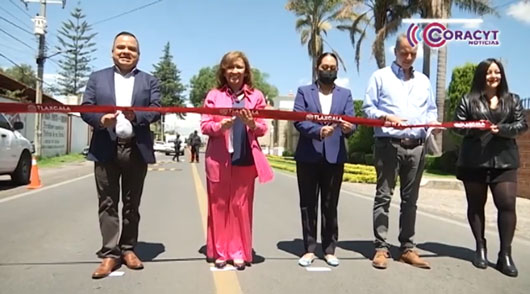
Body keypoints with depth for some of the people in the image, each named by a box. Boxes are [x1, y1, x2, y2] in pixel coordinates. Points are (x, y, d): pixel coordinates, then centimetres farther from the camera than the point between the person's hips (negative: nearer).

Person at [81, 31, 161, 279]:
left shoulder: (149, 81, 10)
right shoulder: (97, 78, 11)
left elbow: (156, 110, -2)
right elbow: (85, 108, 3)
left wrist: (136, 116, -22)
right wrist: (100, 120, -18)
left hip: (137, 150, 0)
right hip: (106, 149, 0)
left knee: (132, 204, 8)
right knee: (108, 203, 2)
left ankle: (128, 249, 20)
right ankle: (110, 253, 7)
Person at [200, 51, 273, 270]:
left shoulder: (256, 96, 5)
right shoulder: (214, 95, 4)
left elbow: (262, 129, 4)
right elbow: (204, 126, 0)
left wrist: (252, 124, -17)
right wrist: (220, 126, -19)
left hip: (246, 159, 0)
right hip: (219, 159, 0)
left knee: (241, 206, 6)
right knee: (219, 205, 6)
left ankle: (239, 252, 15)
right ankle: (219, 252, 17)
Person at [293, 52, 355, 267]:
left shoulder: (345, 94, 13)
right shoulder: (303, 92, 7)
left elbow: (351, 121, 1)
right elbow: (298, 121, -6)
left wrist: (348, 128, -23)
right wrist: (318, 131, -24)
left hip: (334, 157, 1)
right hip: (308, 156, -1)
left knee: (330, 205, 7)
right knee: (308, 204, 5)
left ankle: (329, 249, 16)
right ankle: (309, 249, 14)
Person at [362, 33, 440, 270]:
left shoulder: (423, 81, 21)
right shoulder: (380, 76, 8)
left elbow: (431, 109, 19)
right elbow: (368, 107, 1)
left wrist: (433, 121, -4)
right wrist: (385, 117, -18)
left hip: (416, 147, 4)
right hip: (388, 144, -4)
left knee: (410, 199, 7)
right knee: (383, 197, -3)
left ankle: (407, 248, 13)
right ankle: (381, 248, 2)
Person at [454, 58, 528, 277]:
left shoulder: (513, 100, 12)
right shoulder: (468, 100, 7)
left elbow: (522, 124, 3)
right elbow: (458, 125, 1)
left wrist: (502, 129, -15)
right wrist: (476, 128, -18)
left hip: (504, 161, 1)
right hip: (473, 161, 0)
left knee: (507, 204, -8)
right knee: (476, 205, 7)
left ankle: (505, 254, 1)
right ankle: (480, 248, 21)